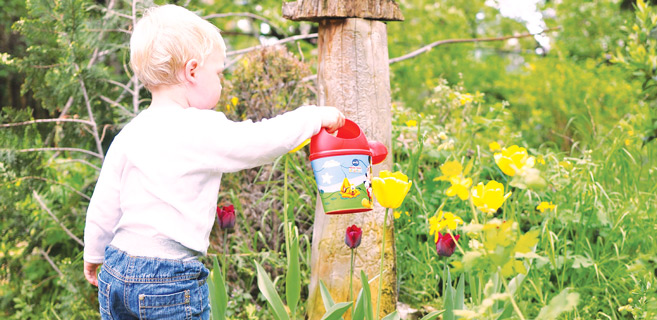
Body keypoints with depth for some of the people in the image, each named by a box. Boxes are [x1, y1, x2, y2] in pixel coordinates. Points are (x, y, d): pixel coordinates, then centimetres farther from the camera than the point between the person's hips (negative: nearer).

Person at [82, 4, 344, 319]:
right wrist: (316, 116, 6)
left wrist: (94, 254, 28)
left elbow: (103, 206, 12)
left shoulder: (127, 136, 6)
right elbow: (265, 140, -10)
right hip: (172, 281, -7)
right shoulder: (203, 130, -14)